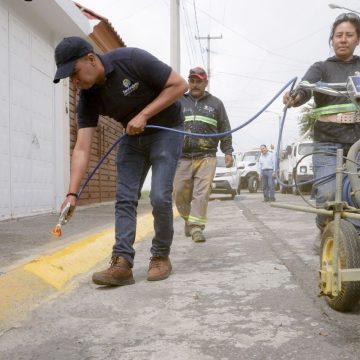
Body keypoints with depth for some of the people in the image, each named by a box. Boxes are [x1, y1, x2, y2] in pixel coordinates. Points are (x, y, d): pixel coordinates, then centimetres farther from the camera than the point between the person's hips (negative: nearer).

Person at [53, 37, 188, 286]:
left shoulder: (132, 60, -26)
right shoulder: (88, 98, -12)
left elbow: (179, 85, -21)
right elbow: (82, 148, -16)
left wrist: (144, 115, -26)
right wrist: (72, 193, -25)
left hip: (166, 131, -5)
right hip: (132, 137, 5)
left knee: (160, 197, -14)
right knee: (125, 198, -5)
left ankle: (161, 257, 5)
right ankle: (122, 264, -6)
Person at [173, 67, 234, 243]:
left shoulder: (215, 104, 13)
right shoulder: (179, 102, 13)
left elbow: (225, 130, 14)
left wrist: (228, 151, 6)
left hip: (206, 157, -1)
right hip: (182, 157, 1)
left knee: (202, 192, -10)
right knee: (180, 192, 1)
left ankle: (197, 227, -7)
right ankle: (188, 219, 25)